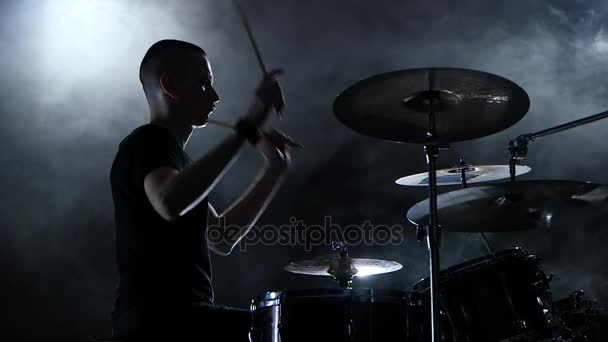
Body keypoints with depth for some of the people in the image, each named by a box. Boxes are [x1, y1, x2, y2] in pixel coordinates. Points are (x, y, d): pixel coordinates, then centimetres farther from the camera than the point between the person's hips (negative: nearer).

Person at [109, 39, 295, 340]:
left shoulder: (167, 149, 20)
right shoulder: (148, 143, -9)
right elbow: (170, 202, -34)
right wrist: (247, 128, -31)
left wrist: (274, 168, 13)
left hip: (175, 315, 10)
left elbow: (221, 238, 20)